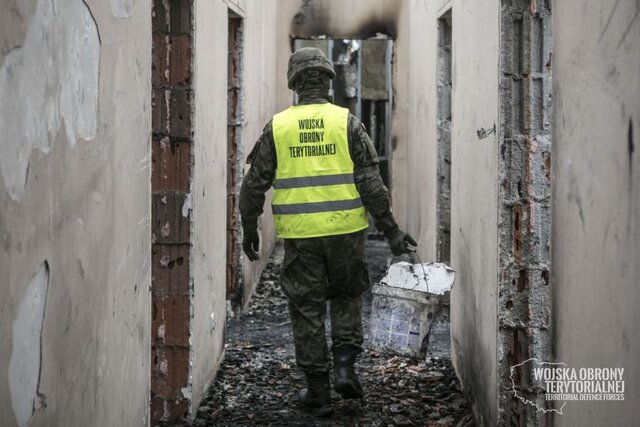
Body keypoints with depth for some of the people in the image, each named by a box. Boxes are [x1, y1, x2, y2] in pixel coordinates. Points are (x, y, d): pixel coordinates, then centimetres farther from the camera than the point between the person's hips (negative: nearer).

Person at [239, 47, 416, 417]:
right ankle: (345, 365, 6)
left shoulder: (278, 126, 1)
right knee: (346, 296, 21)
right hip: (345, 230, 0)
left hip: (299, 234, 0)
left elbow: (255, 183, 2)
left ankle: (318, 390, 10)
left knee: (307, 310, 8)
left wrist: (249, 229, 15)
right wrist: (390, 230, -1)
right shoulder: (346, 122, -3)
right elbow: (371, 182, -7)